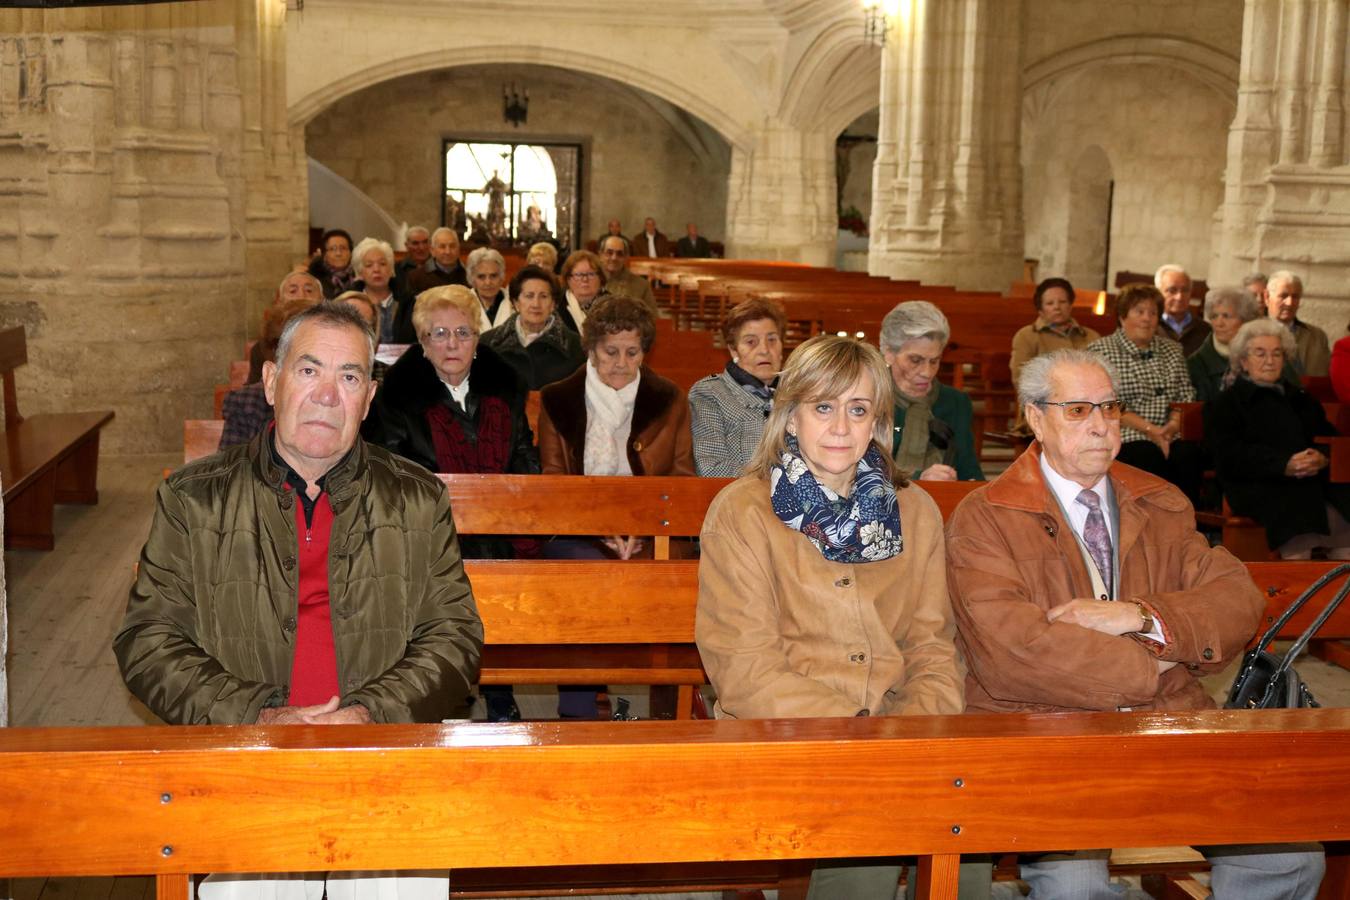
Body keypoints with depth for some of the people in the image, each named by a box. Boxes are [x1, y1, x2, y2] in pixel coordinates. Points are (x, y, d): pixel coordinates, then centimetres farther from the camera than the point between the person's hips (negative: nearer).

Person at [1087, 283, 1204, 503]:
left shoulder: (1172, 350, 21)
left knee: (1189, 454, -30)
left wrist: (1173, 425, -9)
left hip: (1171, 437, 4)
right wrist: (1150, 429, -15)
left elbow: (1186, 397, 14)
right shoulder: (1099, 351, 6)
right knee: (1151, 458, -35)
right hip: (1126, 439, -3)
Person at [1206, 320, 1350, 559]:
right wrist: (1285, 465, -18)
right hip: (1257, 486, -5)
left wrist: (1322, 458, -9)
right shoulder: (1224, 405, 13)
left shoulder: (1302, 400, 31)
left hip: (1314, 481, 5)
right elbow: (1229, 456, -3)